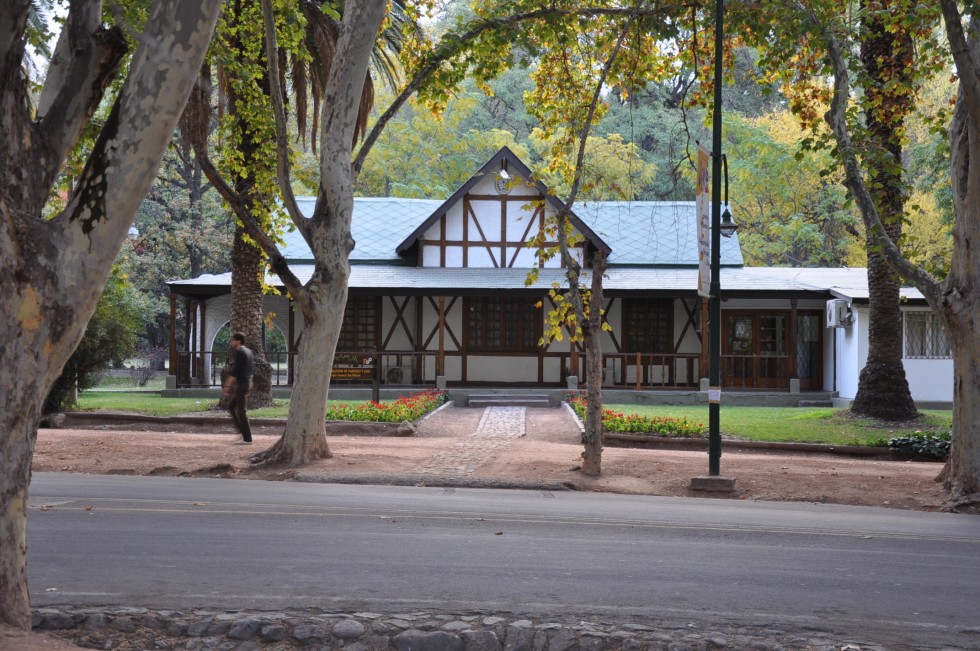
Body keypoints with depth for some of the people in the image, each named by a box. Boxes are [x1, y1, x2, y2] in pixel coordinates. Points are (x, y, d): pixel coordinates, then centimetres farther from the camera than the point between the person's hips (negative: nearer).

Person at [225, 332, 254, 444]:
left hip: (241, 384, -10)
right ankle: (244, 431, 11)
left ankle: (247, 438, -4)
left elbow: (235, 371, -20)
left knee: (240, 411, -5)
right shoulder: (248, 351, 16)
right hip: (247, 382, 10)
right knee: (231, 407, 16)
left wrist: (228, 386, -18)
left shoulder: (240, 352, -14)